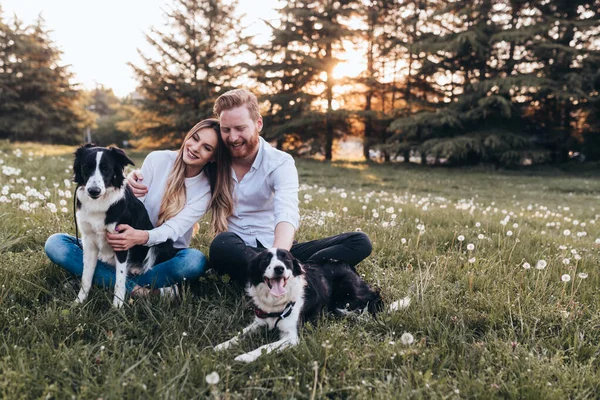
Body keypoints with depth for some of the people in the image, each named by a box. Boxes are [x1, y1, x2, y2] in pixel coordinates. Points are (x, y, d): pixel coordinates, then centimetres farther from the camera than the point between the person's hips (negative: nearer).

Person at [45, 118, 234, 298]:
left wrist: (143, 237, -40)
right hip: (127, 250, 2)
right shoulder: (158, 159, -5)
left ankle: (110, 281, -25)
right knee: (55, 243, -18)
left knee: (196, 260, -36)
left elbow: (173, 229, -19)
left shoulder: (206, 189, -6)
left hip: (164, 257, -1)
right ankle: (136, 289, -33)